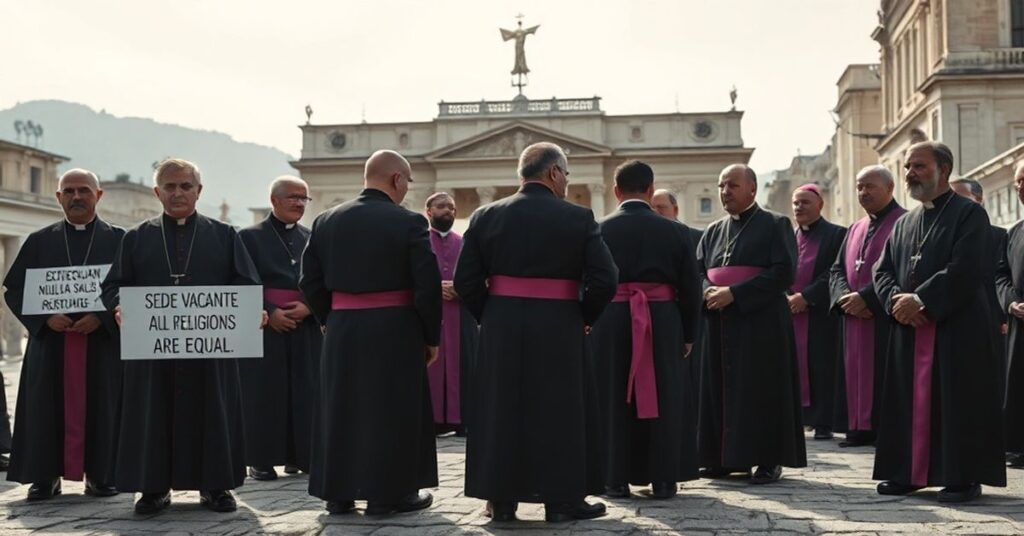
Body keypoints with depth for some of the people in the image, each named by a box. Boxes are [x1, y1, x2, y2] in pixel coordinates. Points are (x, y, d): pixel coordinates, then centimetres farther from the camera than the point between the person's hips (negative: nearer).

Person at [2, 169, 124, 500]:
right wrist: (45, 318, -10)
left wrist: (101, 318, -14)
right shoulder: (39, 241, 10)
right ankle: (45, 476, 9)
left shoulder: (119, 240, 5)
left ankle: (101, 475, 10)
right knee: (47, 408, 1)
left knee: (100, 408, 1)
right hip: (49, 340, 1)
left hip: (103, 340, -1)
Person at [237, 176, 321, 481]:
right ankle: (261, 459, 5)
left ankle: (298, 455, 13)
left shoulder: (312, 239, 11)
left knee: (304, 393, 4)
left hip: (306, 328, 4)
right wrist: (269, 313, -15)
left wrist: (308, 307, -9)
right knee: (264, 393, -1)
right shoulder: (250, 237, 0)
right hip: (264, 328, -4)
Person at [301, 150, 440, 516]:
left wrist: (331, 320, 15)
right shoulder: (408, 222, -10)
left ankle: (337, 493, 19)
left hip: (341, 332, 4)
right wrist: (432, 337, -1)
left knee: (341, 408, 13)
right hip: (394, 332, -4)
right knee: (391, 411, 6)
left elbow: (310, 281, 4)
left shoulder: (326, 221, 3)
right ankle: (388, 493, 11)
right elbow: (428, 285, -12)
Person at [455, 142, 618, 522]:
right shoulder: (579, 218, -5)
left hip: (499, 331, 3)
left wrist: (489, 316, 11)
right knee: (560, 413, 8)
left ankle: (500, 500, 15)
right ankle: (561, 500, 13)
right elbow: (605, 279, -10)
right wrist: (584, 318, 5)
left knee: (501, 412, 11)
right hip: (559, 331, -2)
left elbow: (465, 281, -1)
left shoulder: (485, 216, 1)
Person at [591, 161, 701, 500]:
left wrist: (589, 322, 8)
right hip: (663, 323, 0)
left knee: (615, 399, 8)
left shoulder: (600, 230, -3)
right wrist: (688, 334, 12)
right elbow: (691, 287, 3)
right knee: (663, 398, 9)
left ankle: (616, 478, 10)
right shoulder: (673, 231, 0)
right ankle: (663, 479, 11)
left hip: (611, 324, 0)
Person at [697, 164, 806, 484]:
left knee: (763, 391, -3)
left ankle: (769, 460, 4)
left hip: (762, 323, -5)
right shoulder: (713, 232, 16)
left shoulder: (775, 225, -1)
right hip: (721, 325, 5)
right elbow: (698, 271, 13)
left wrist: (734, 293, -17)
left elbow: (783, 272, -12)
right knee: (723, 390, 5)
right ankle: (728, 457, 13)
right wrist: (709, 292, -10)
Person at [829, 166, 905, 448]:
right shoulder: (855, 229, 19)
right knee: (856, 372, 7)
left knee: (883, 376, -7)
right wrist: (845, 297, -6)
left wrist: (866, 296, -19)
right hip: (854, 317, 7)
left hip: (886, 317, -7)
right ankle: (861, 427, 11)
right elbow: (837, 269, 15)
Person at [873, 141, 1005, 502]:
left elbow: (967, 269, -15)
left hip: (958, 328, -6)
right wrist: (897, 300, -7)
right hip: (909, 329, 6)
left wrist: (920, 300, -17)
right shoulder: (904, 223, 19)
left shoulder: (969, 214, -3)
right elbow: (883, 270, 13)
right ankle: (909, 472, 15)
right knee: (911, 401, 7)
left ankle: (964, 477, 2)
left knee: (957, 403, -4)